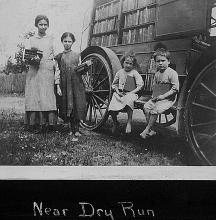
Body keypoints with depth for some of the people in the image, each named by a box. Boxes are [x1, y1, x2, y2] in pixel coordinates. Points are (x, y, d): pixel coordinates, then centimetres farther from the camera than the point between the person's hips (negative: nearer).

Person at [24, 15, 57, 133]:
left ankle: (48, 123, -6)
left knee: (48, 97, -7)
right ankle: (33, 123, -4)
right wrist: (33, 59, -15)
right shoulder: (31, 40, 14)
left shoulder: (51, 39, 14)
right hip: (34, 72, 0)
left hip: (48, 71, 0)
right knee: (34, 96, -6)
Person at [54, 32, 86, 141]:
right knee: (67, 107, 3)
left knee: (77, 106, -8)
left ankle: (76, 131, -6)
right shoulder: (59, 57, 7)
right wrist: (58, 86, -3)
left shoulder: (77, 56, 9)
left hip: (76, 84, 0)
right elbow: (57, 72, 4)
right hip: (64, 85, 1)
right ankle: (73, 129, 16)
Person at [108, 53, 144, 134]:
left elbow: (140, 85, -3)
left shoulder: (134, 73, 3)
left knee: (129, 100, -39)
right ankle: (115, 123, 8)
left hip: (131, 93, -3)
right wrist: (117, 91, -1)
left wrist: (131, 92, -12)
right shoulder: (119, 72, 13)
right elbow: (114, 84, 19)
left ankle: (129, 122, -25)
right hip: (119, 93, 3)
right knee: (112, 108, -21)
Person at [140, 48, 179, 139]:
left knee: (155, 110, -26)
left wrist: (163, 96, -19)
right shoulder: (157, 74, 12)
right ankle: (151, 130, -9)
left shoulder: (172, 73, -11)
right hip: (156, 98, 7)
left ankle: (147, 130, -14)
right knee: (146, 106, -13)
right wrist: (154, 95, 1)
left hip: (168, 99, -7)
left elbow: (175, 89, -15)